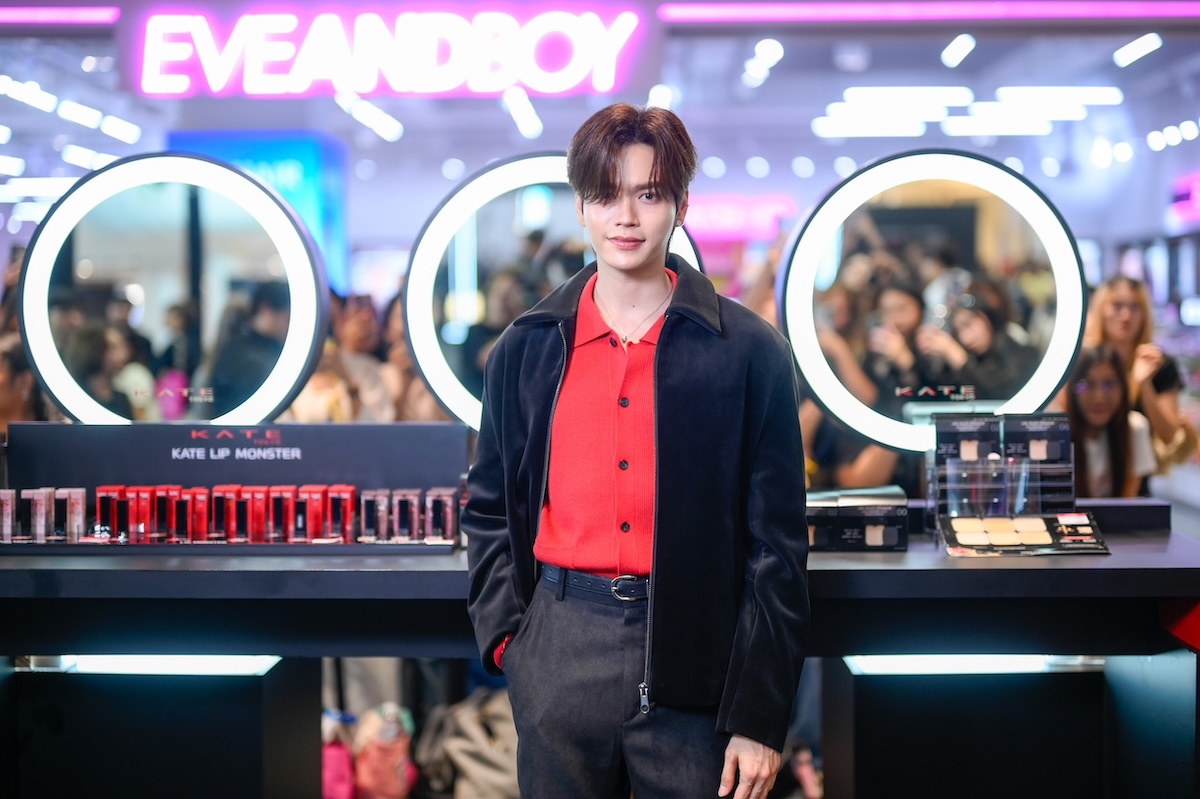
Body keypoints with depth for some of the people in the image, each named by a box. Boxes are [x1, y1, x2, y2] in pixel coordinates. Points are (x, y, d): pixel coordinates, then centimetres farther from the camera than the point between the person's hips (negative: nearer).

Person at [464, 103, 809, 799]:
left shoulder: (750, 351, -1)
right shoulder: (527, 349, 8)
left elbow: (777, 542, -2)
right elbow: (490, 510, 15)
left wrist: (760, 716, -5)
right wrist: (504, 632, 0)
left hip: (692, 663, -2)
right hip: (559, 657, 2)